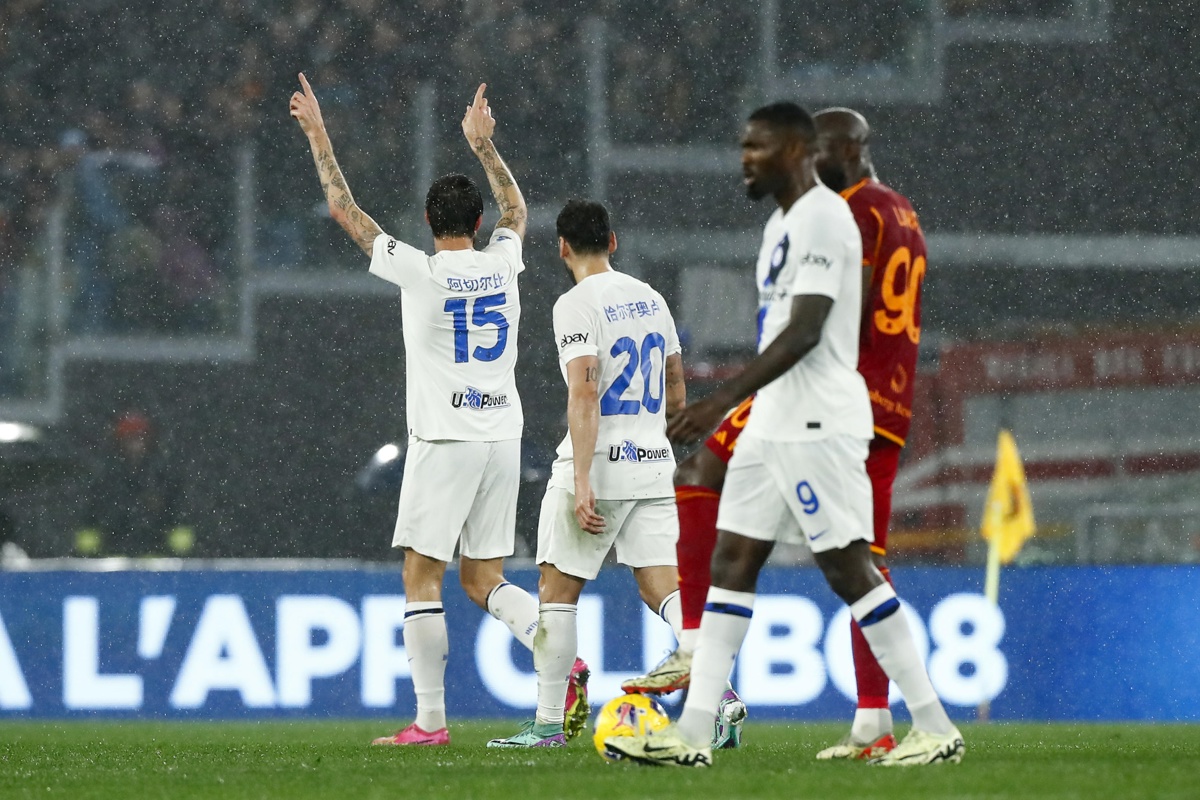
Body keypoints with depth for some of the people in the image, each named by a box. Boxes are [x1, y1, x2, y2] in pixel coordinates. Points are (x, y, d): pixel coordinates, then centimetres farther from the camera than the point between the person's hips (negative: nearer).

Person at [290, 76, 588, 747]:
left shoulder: (421, 273, -7)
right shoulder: (502, 262, 5)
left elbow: (346, 211, 0)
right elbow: (517, 210, 29)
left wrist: (318, 134, 9)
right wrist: (483, 143, 36)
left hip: (444, 440, -5)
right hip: (503, 437, 5)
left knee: (422, 578, 0)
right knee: (483, 579, 11)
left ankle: (430, 719, -4)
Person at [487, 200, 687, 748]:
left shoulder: (577, 305, -10)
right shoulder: (651, 299, 12)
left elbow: (584, 392, -20)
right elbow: (677, 394, 19)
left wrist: (583, 482, -24)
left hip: (598, 463, -6)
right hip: (654, 461, 6)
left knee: (558, 588, 4)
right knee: (663, 584, 1)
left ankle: (549, 722, 5)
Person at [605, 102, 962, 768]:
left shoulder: (823, 218, -14)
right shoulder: (783, 221, 17)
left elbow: (804, 332, -22)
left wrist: (721, 402, -27)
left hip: (817, 425, -10)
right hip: (773, 421, 10)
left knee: (848, 568, -9)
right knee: (730, 561, 5)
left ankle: (935, 728, -4)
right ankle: (691, 734, 3)